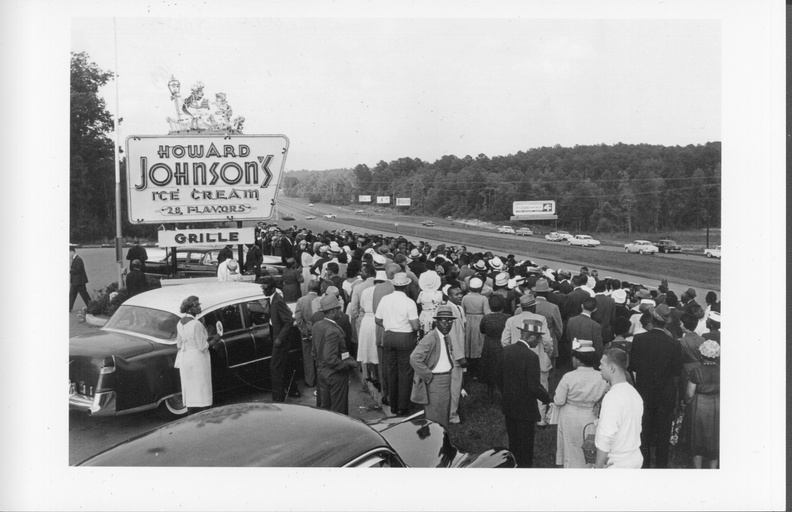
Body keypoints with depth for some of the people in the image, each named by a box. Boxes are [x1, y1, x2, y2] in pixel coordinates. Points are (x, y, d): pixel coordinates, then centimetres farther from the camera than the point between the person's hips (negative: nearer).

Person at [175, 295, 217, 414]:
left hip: (184, 360, 8)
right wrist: (214, 341, -3)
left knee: (189, 389, 15)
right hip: (197, 360, -7)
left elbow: (179, 344, 12)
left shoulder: (180, 323, 3)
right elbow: (202, 347, -18)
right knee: (200, 389, 1)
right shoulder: (196, 324, -20)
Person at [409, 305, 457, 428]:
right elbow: (414, 358, -30)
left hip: (446, 380, 9)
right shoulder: (431, 338, -20)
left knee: (444, 415, 20)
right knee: (435, 417, -3)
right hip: (435, 381, -9)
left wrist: (450, 366, 10)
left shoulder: (447, 338, 9)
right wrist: (428, 376, -21)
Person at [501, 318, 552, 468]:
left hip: (508, 406, 7)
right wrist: (548, 398, -6)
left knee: (513, 442, 21)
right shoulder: (531, 356, -24)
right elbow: (534, 387, -23)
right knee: (525, 445, 9)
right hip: (525, 408, -6)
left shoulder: (506, 350, -4)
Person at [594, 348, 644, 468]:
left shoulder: (612, 397, -22)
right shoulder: (635, 393, 5)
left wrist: (598, 466, -15)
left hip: (616, 463, -8)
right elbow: (634, 428, 13)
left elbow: (606, 437, -23)